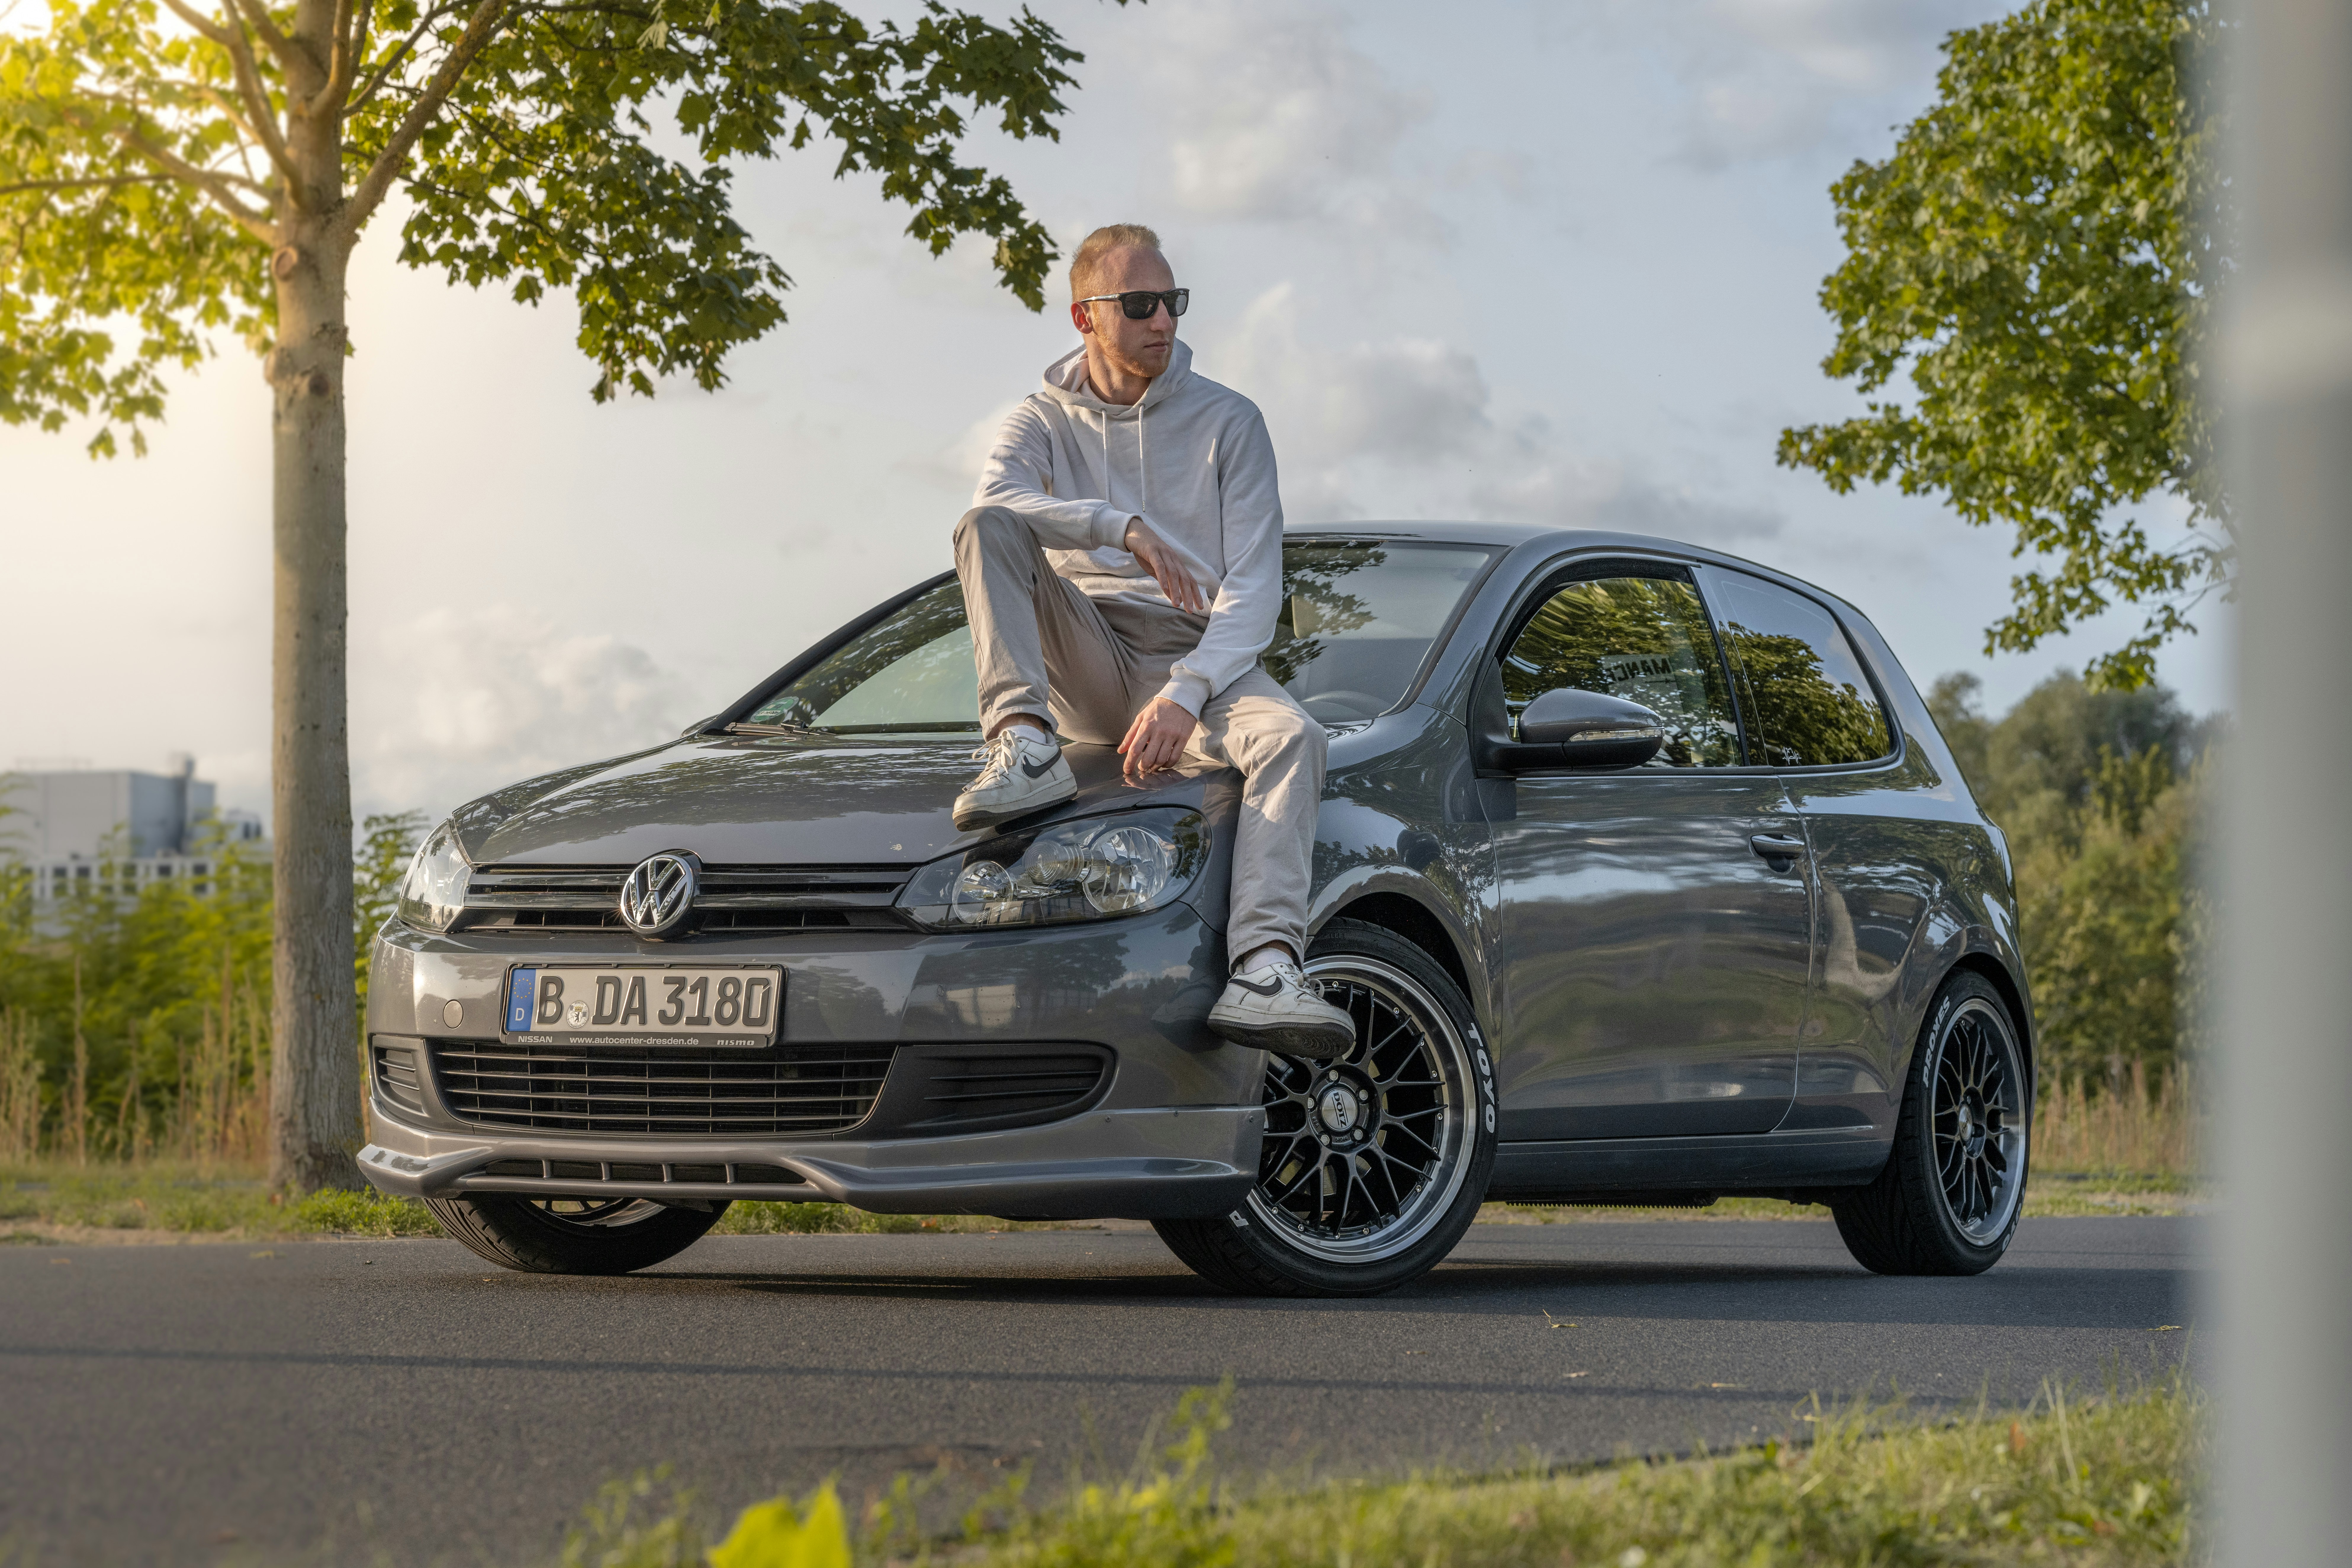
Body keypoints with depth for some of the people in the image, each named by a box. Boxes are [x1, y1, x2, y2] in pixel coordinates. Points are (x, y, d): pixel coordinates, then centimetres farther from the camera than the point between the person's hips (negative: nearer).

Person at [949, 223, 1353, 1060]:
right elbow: (995, 499, -16)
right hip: (1087, 670, 1)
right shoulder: (1044, 420, 9)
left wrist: (1186, 693, -20)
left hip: (1199, 664, -1)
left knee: (1292, 737, -34)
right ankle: (1026, 747, -37)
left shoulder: (1227, 422, 6)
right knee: (988, 527, -22)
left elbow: (1255, 585, -4)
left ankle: (1265, 972, -54)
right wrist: (1122, 528, -31)